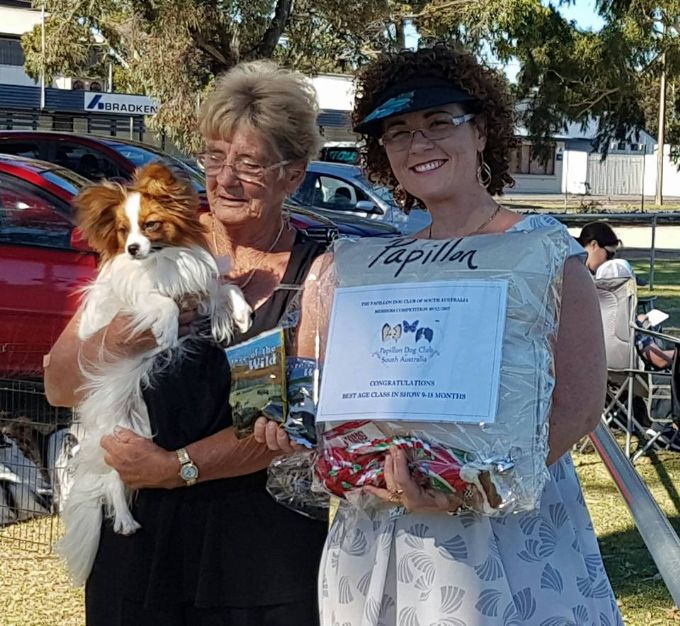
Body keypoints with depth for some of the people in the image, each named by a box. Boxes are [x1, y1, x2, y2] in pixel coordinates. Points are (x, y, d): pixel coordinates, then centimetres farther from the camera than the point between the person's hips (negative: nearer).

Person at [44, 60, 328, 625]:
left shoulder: (316, 273, -5)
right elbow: (59, 386, -4)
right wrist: (136, 324, -21)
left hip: (260, 548, -2)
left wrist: (176, 466, -19)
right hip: (136, 534, 2)